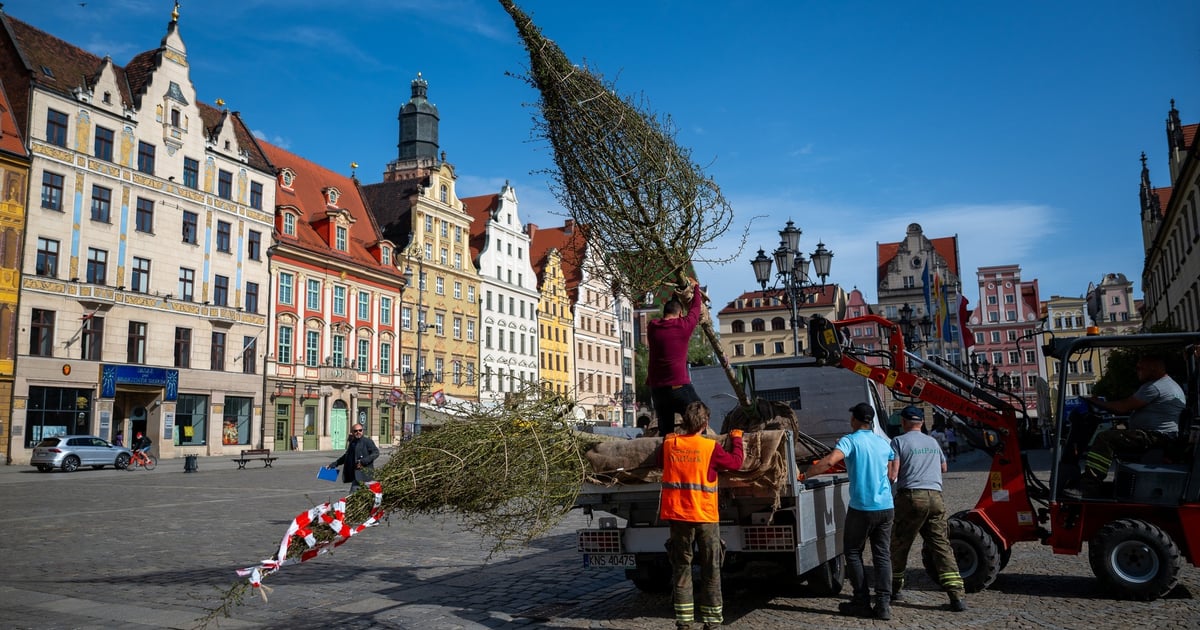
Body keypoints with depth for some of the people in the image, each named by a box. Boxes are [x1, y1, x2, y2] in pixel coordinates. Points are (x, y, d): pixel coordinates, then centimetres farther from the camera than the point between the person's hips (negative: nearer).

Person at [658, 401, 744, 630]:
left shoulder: (669, 444, -2)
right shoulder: (710, 447, -12)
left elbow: (660, 462, 18)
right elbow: (736, 463, 1)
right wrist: (737, 439, 17)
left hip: (677, 515, 3)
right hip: (706, 516, -3)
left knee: (681, 567, 10)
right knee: (710, 569, 9)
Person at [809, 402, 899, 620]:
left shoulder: (850, 440, -8)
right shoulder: (883, 443, 11)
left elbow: (830, 460, -25)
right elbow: (892, 475, 18)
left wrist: (807, 474, -15)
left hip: (862, 508, -5)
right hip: (886, 507, 5)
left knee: (853, 553, 9)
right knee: (882, 555, 9)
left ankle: (862, 602, 9)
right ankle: (883, 604, 4)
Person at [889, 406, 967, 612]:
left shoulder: (899, 442, -1)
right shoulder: (933, 442, 17)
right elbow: (943, 467, 32)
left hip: (911, 496, -5)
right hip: (935, 497, 5)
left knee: (899, 545, 10)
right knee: (941, 545, 2)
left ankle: (896, 588, 20)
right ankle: (957, 594, -8)